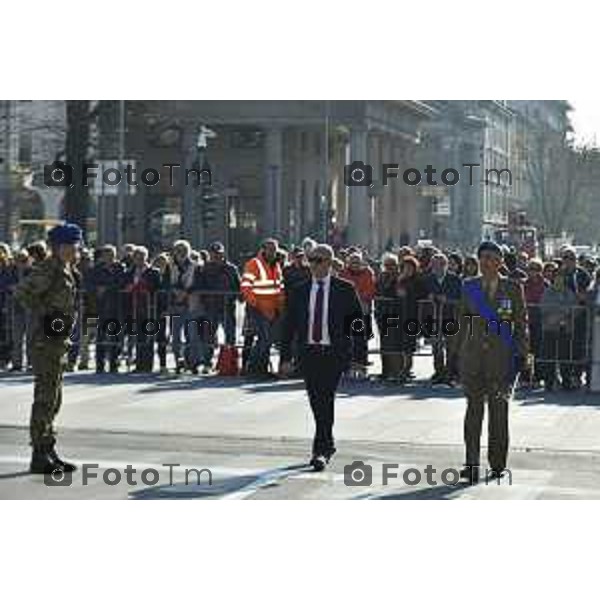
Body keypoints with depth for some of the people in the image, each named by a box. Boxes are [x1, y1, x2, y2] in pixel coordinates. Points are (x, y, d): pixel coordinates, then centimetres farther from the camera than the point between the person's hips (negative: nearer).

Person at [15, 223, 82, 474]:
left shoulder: (64, 270, 15)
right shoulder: (47, 269, -14)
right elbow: (21, 292, -25)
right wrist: (45, 315, -19)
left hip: (58, 342, 10)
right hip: (45, 342, -10)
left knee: (53, 399, 13)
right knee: (45, 399, -8)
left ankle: (49, 453, 19)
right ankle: (39, 456, -4)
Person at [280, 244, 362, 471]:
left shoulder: (344, 290, 0)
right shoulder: (299, 291, 8)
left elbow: (357, 317, 6)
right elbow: (289, 326, 8)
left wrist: (347, 344, -2)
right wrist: (285, 357, 2)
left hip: (334, 353, -4)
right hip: (309, 352, 4)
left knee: (325, 400, -13)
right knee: (316, 402, 7)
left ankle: (320, 450, -12)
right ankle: (327, 445, 26)